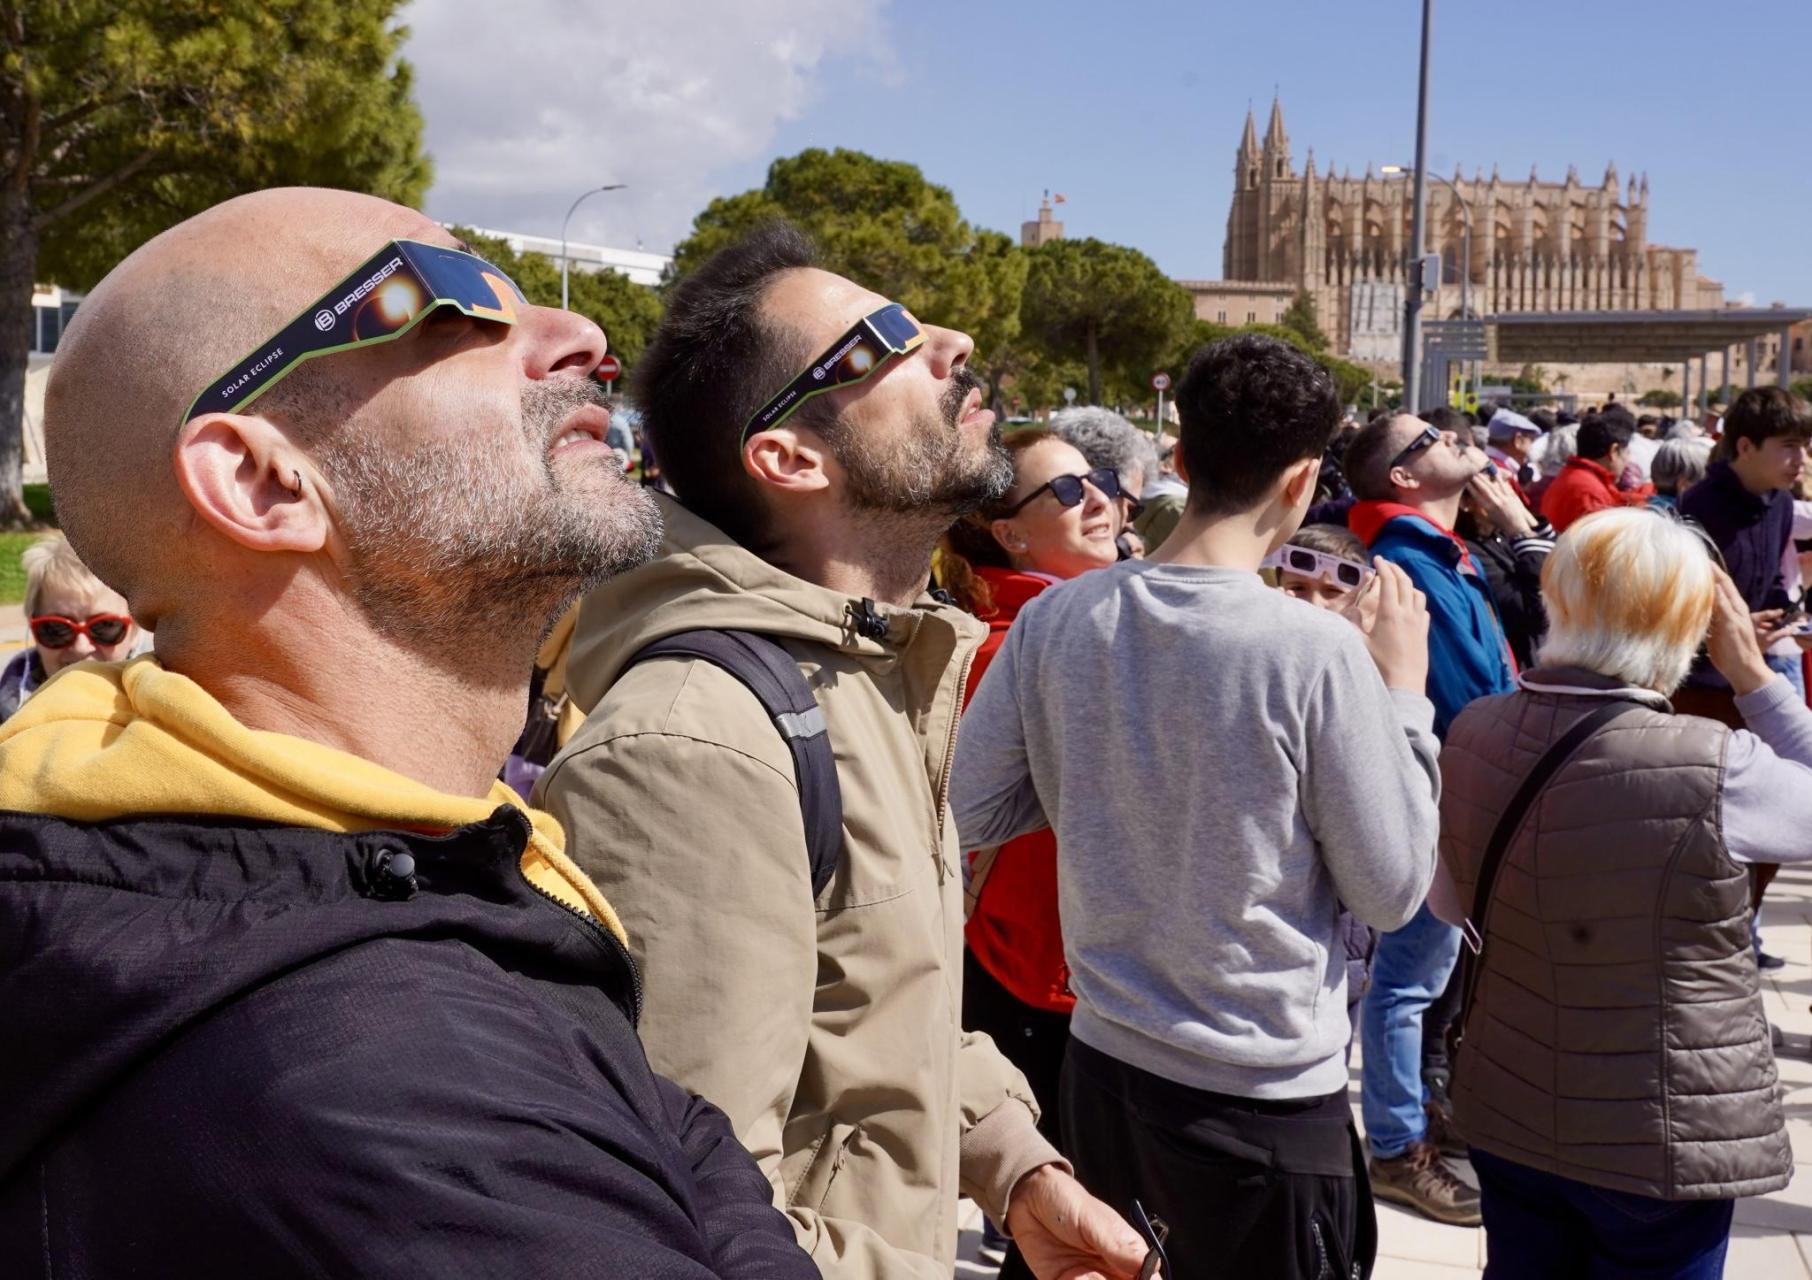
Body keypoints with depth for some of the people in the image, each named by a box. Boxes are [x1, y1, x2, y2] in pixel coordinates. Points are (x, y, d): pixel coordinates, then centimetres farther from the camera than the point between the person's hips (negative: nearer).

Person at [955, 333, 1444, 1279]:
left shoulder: (1055, 620, -8)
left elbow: (967, 817, 0)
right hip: (1266, 1102, -3)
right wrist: (1402, 691, -3)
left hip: (1100, 1065, 4)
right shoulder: (1317, 650, -20)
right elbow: (1392, 892, -11)